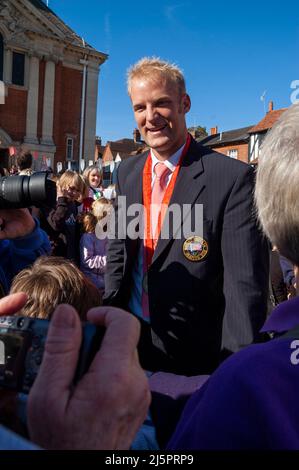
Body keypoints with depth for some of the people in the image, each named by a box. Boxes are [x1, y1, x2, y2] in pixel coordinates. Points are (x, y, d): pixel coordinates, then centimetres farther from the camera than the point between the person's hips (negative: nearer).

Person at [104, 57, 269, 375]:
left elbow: (245, 285, -20)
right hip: (128, 342, 5)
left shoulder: (232, 177, -17)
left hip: (195, 353, -5)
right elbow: (119, 250, 9)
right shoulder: (126, 172, 2)